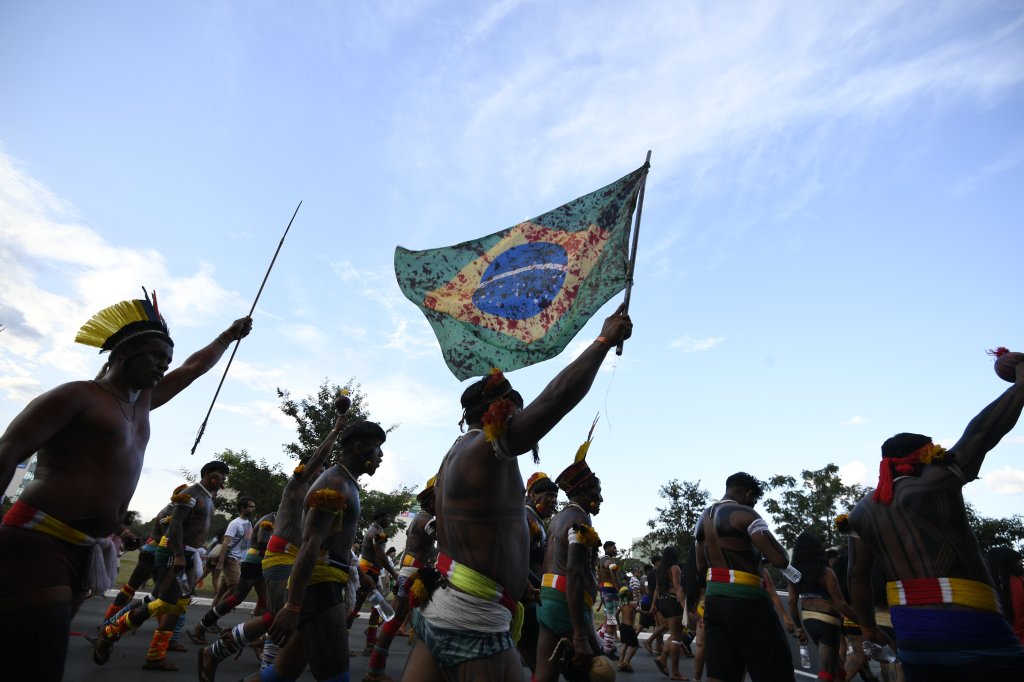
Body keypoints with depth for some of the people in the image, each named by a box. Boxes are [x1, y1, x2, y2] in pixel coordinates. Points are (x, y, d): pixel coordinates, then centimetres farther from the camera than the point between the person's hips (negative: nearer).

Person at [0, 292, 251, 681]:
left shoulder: (142, 401, 17)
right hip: (38, 544, -8)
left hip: (86, 551, 9)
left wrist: (229, 336, 36)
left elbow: (194, 368, 28)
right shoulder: (78, 396, -6)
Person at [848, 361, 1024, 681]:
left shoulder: (862, 511, 6)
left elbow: (858, 575, 9)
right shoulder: (934, 485, -8)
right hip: (970, 630, -5)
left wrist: (868, 627, 20)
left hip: (910, 633, 6)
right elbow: (982, 432, -7)